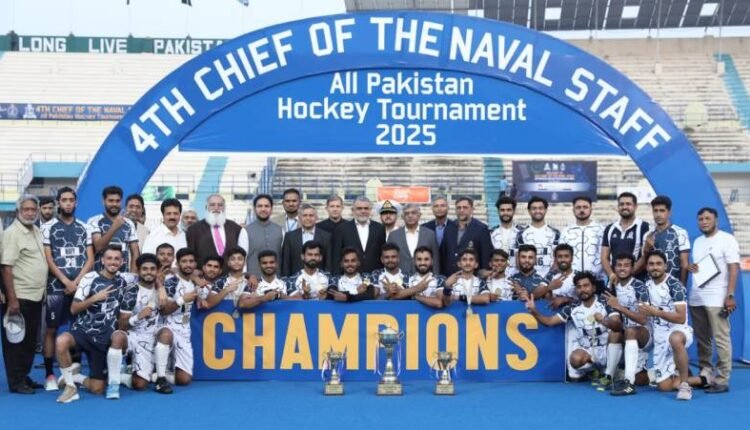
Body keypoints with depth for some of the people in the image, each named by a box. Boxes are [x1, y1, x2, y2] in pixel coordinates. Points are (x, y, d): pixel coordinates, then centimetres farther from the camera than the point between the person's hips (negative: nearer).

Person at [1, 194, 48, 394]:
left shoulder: (37, 232, 12)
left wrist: (43, 289, 14)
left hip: (36, 296, 8)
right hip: (19, 297, -8)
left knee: (30, 340, 14)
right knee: (16, 341, 1)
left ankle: (24, 377, 24)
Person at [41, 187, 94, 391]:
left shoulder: (84, 228, 10)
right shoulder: (49, 228, 3)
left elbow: (90, 260, 5)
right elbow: (48, 260, -4)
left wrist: (77, 282, -8)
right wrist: (67, 282, -11)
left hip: (81, 286, 2)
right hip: (57, 287, -2)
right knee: (51, 329, -1)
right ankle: (49, 375, 4)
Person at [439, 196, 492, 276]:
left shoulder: (481, 228, -4)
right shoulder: (449, 228, 10)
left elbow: (486, 256, -5)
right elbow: (443, 254, 14)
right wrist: (443, 275, 8)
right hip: (449, 276, 4)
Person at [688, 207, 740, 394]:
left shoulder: (726, 239, -2)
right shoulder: (697, 242, 17)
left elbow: (734, 269, -8)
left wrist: (730, 296, -16)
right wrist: (691, 268, 2)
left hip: (717, 299, -6)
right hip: (695, 298, 6)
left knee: (721, 339, -6)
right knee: (701, 339, 8)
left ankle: (722, 380, -5)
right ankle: (705, 374, 16)